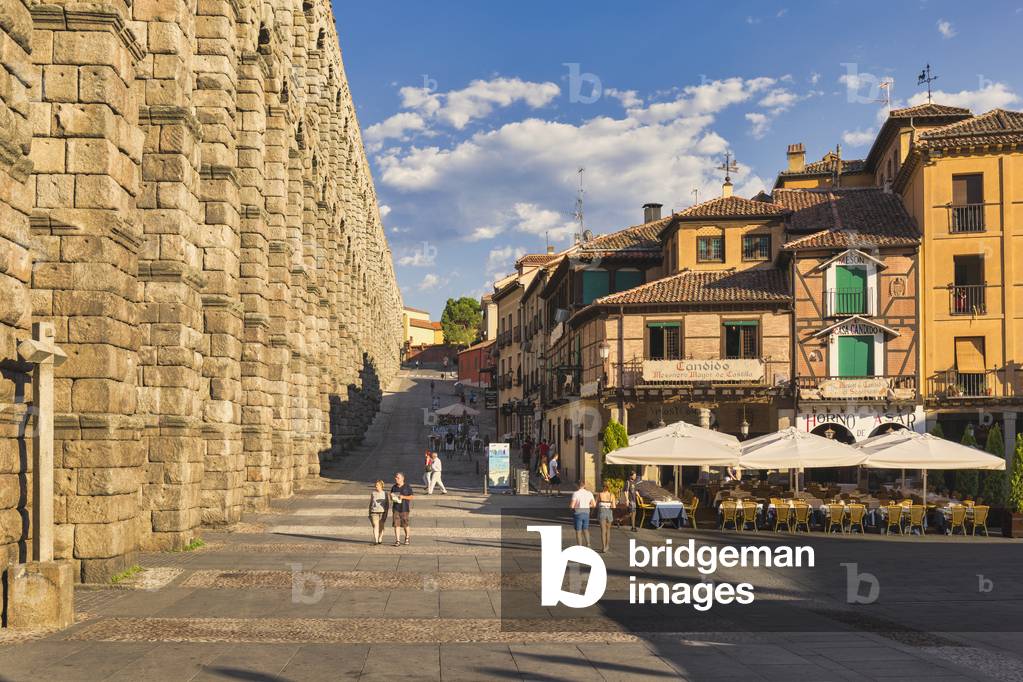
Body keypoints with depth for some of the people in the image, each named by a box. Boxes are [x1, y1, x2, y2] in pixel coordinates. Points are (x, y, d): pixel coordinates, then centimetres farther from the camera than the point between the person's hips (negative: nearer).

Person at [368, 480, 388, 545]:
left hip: (382, 512, 0)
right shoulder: (373, 493, 7)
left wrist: (386, 513, -2)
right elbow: (370, 503, 12)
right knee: (375, 526, -9)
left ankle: (380, 539, 18)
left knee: (381, 526, 6)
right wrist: (369, 513, 9)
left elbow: (387, 504, 6)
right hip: (374, 511, 0)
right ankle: (375, 541, -13)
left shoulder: (385, 494, 4)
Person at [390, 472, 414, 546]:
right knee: (396, 524, -5)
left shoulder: (407, 487, -1)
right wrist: (392, 497, -2)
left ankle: (407, 537, 28)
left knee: (405, 524, 3)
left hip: (404, 508, -3)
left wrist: (403, 497, -16)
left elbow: (411, 497, -2)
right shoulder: (394, 487, 12)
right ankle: (397, 540, -4)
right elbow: (391, 497, 22)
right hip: (396, 508, 3)